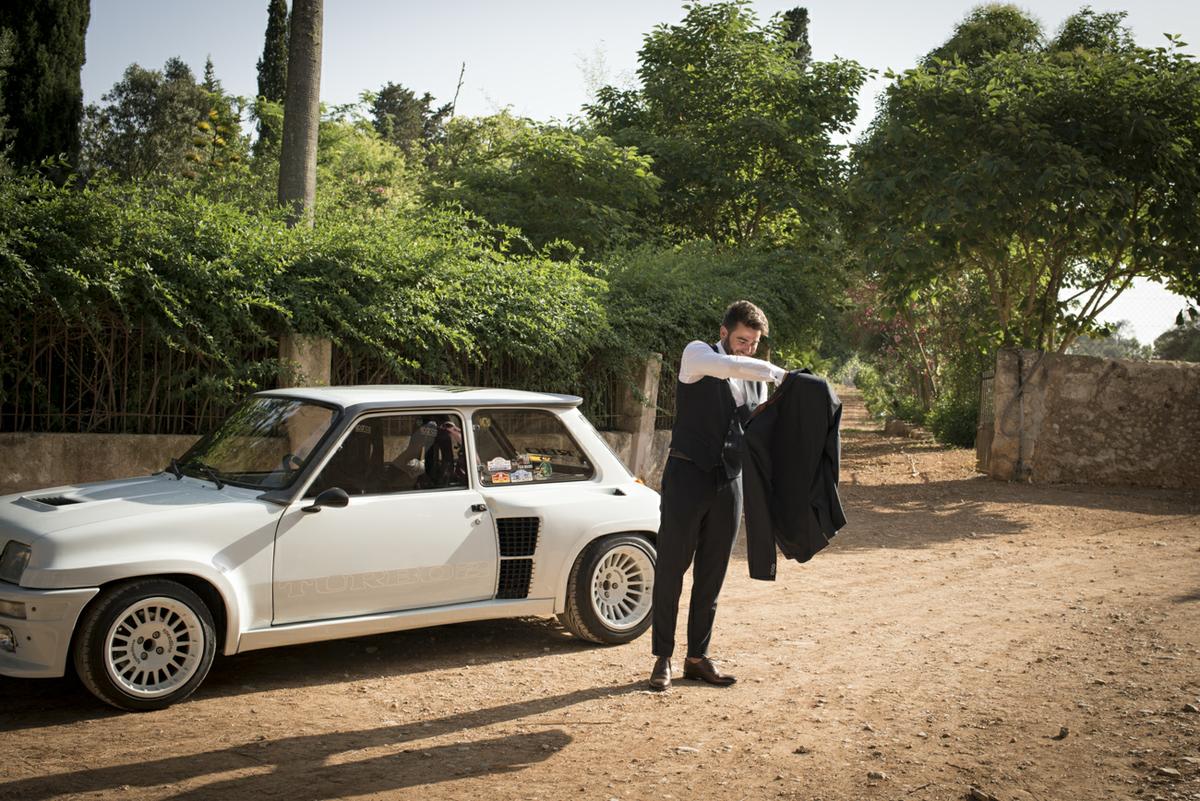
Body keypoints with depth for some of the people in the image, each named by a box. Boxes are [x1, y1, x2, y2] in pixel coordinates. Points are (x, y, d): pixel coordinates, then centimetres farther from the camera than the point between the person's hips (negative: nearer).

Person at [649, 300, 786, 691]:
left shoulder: (757, 380, 13)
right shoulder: (697, 353, -4)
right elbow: (730, 366, -27)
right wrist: (778, 373, -23)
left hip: (729, 482, 5)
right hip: (688, 476, -5)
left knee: (712, 575, 9)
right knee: (671, 568, 0)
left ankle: (698, 658, 19)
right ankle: (663, 658, 9)